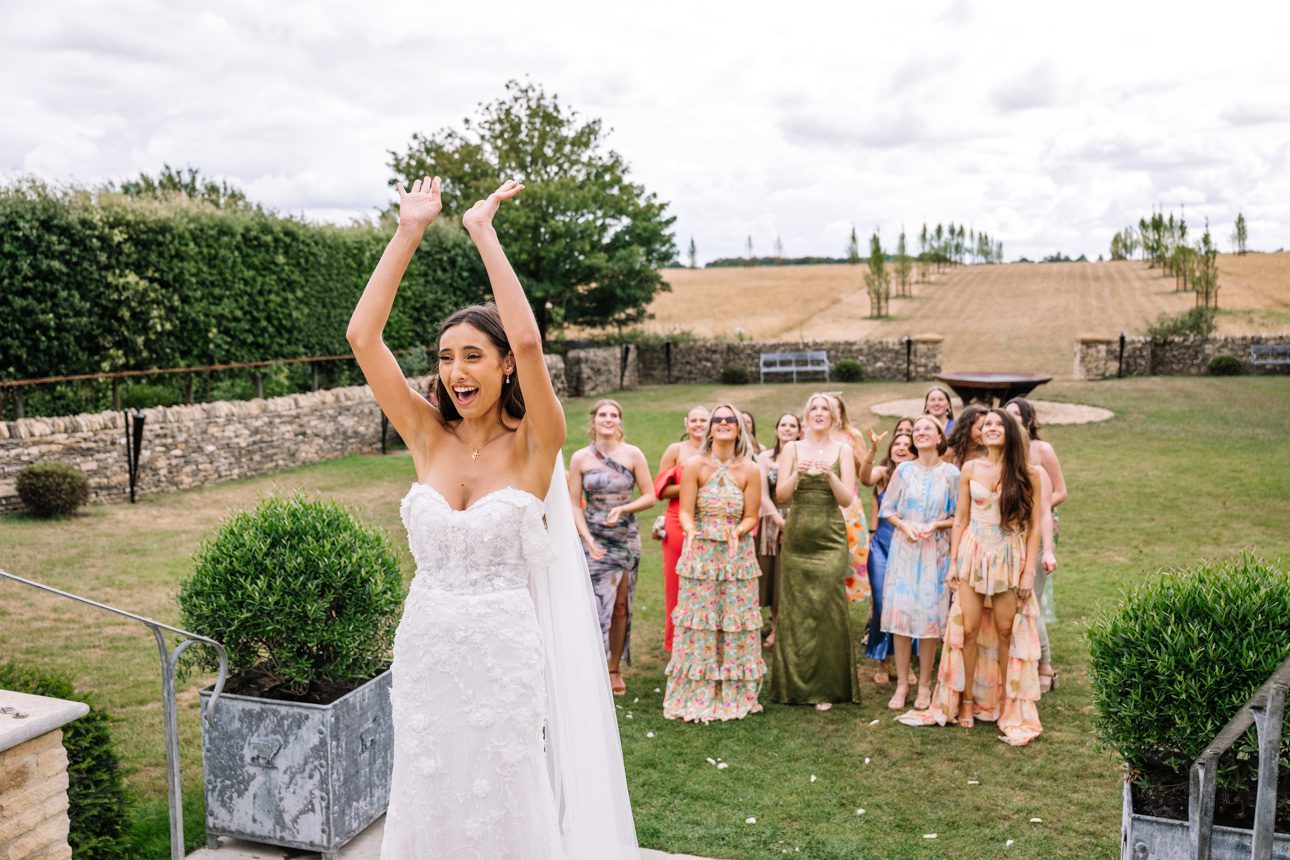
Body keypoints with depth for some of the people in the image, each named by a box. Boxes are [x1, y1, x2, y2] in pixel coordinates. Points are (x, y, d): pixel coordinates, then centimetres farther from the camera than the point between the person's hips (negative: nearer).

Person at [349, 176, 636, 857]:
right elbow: (361, 335, -7)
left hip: (503, 657, -3)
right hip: (424, 653, 4)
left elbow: (527, 342, -27)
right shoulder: (428, 437, -1)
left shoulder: (533, 443, -10)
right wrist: (408, 233, -9)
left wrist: (483, 232, -20)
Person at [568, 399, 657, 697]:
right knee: (598, 604, -8)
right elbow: (574, 505, 0)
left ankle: (615, 669, 17)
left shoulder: (633, 454, 0)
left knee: (621, 606, 6)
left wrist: (622, 508, -14)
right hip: (594, 539, -1)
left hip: (626, 538, 1)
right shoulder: (580, 458, 0)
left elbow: (650, 497, 2)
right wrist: (588, 540, -12)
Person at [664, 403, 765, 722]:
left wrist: (737, 532, -19)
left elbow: (751, 517, 1)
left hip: (738, 554, 1)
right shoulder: (695, 466, -4)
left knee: (737, 623, 5)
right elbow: (685, 512, -6)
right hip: (700, 554, -1)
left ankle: (735, 695, 19)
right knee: (699, 622, 1)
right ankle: (698, 696, 13)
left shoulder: (750, 470, -1)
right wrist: (691, 531, -26)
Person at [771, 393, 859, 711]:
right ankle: (795, 684, 15)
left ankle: (825, 687, 4)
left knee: (826, 609, -5)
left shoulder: (843, 450, 4)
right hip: (796, 536, 1)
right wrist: (797, 473, -18)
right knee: (795, 609, 3)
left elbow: (847, 499, -1)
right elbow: (781, 494, 0)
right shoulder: (792, 449, 6)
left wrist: (831, 475, -17)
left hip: (830, 538, -1)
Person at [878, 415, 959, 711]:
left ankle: (924, 684, 14)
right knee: (900, 613, -1)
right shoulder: (903, 470, 4)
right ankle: (902, 684, 10)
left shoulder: (950, 473, 0)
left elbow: (959, 516, 3)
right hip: (903, 549, 1)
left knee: (930, 616, 1)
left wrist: (935, 525, -13)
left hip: (935, 551, -1)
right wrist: (904, 525, -10)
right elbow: (887, 509, 7)